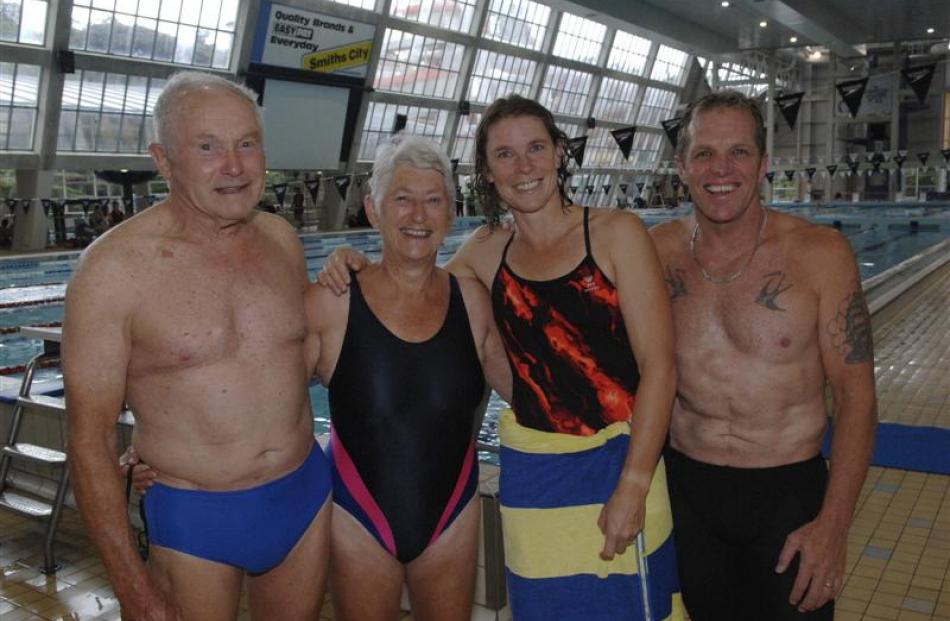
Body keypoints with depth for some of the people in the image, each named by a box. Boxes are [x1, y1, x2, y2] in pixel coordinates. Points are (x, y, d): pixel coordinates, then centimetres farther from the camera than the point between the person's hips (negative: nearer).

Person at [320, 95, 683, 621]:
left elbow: (658, 366, -9)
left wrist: (633, 484, -13)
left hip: (621, 459, -2)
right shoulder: (485, 253, 5)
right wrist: (356, 267, 1)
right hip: (532, 472, 3)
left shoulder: (615, 233, -5)